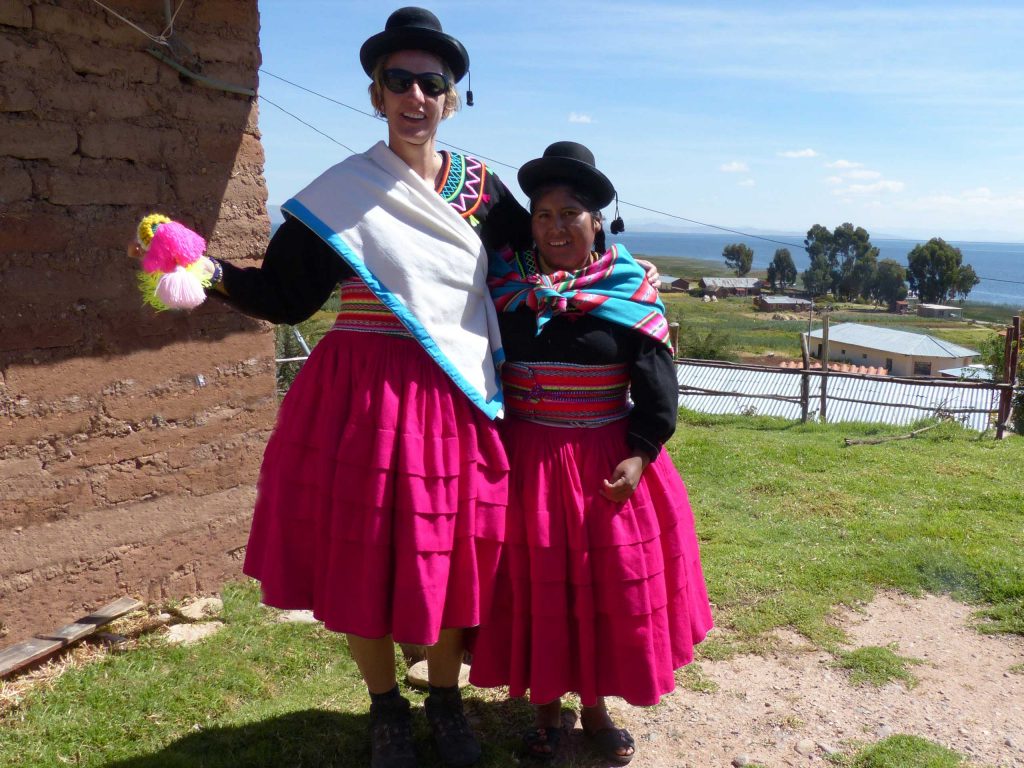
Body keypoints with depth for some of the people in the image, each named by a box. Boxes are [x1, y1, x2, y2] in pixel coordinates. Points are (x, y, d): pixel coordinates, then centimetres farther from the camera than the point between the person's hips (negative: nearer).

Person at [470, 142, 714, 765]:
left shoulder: (632, 292, -4)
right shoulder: (504, 284, 1)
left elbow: (658, 386, -4)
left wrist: (640, 456, -12)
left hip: (607, 462, 0)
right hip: (525, 461, 1)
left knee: (608, 585, 9)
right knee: (535, 587, 9)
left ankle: (595, 706, 31)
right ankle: (546, 709, 29)